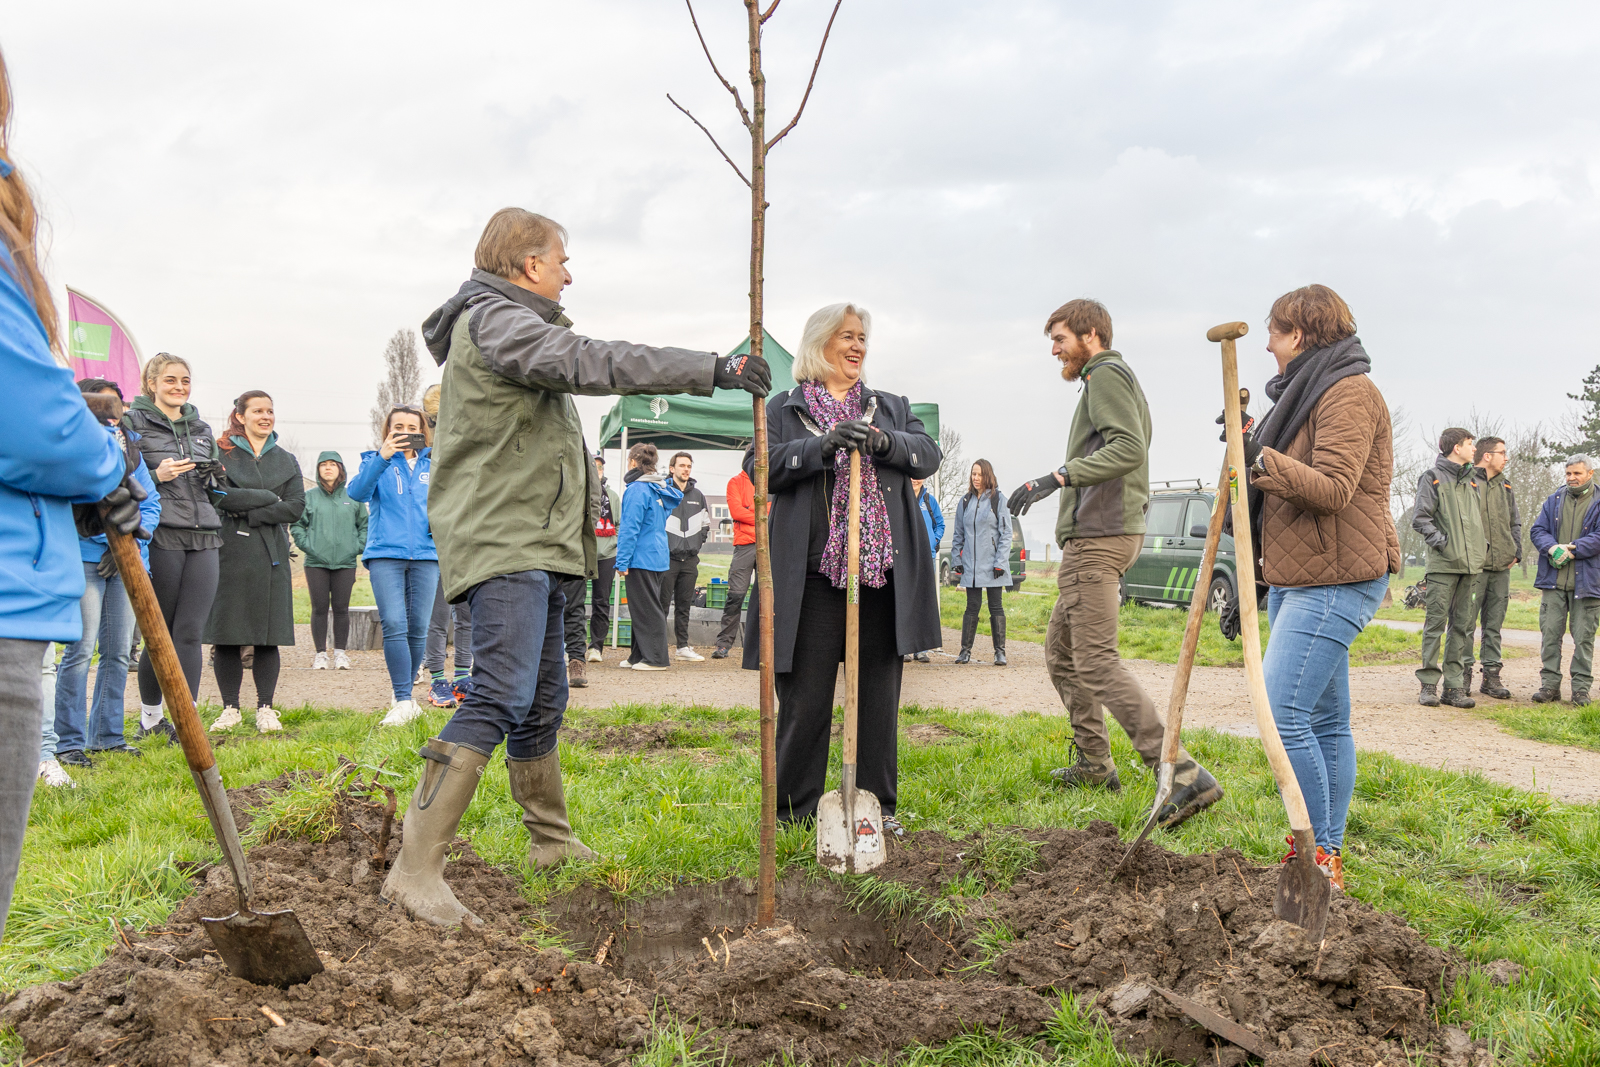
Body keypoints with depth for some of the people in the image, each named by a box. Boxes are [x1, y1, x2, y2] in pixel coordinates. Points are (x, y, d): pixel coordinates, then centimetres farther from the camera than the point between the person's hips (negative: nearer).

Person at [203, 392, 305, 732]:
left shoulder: (286, 460, 15)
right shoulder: (221, 453, 5)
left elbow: (296, 508, 2)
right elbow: (221, 496, -12)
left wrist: (248, 512, -8)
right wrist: (269, 497, -7)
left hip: (271, 557, 2)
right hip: (229, 554, -2)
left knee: (268, 637, 0)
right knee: (227, 636, -1)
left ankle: (265, 709, 8)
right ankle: (230, 708, 9)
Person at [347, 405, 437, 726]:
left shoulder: (432, 465, 14)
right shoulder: (377, 461, 8)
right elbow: (357, 492, -10)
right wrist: (382, 457, -21)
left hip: (425, 555, 3)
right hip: (385, 554, -2)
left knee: (418, 628, 1)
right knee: (394, 626, -13)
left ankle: (405, 694, 18)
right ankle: (403, 702, -12)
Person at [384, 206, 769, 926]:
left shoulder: (512, 323, 24)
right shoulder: (493, 319, -11)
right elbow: (590, 363, -23)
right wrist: (713, 369, -24)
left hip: (535, 545, 11)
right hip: (503, 543, -11)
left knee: (542, 700, 17)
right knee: (499, 698, -20)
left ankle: (552, 841, 30)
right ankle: (416, 868, -21)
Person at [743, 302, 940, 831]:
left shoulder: (892, 407, 21)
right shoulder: (784, 408, 10)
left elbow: (928, 455, 7)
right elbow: (761, 466, -5)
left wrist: (884, 442, -13)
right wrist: (822, 446, -19)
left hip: (882, 571, 3)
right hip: (813, 573, -3)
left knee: (878, 695, 8)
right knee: (805, 697, -2)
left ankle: (878, 805, 18)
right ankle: (794, 811, 10)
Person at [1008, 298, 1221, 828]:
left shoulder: (1106, 375, -7)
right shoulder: (1122, 379, 25)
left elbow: (1129, 448, -23)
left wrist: (1058, 476, -28)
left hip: (1096, 538, -11)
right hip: (1116, 531, 11)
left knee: (1097, 661, -16)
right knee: (1061, 650, 17)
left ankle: (1184, 774, -22)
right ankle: (1094, 763, 21)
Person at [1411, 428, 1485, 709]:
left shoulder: (1472, 480, 18)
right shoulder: (1433, 478, -1)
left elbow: (1480, 517, 25)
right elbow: (1420, 518, -7)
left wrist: (1482, 544, 11)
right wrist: (1441, 542, -14)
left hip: (1471, 564, 6)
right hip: (1443, 564, -6)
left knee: (1461, 625, 6)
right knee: (1436, 623, -6)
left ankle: (1455, 685, 9)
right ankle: (1428, 684, -2)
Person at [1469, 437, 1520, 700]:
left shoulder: (1505, 487, 17)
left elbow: (1515, 523, 20)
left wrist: (1516, 552, 11)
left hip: (1501, 568, 6)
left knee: (1494, 624, 8)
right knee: (1466, 622, -5)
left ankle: (1491, 676, 12)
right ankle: (1464, 674, 1)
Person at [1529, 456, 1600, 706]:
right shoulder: (1554, 501, 12)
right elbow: (1537, 530, 6)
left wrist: (1572, 550, -18)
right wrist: (1552, 548, -14)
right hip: (1553, 582, 3)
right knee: (1550, 633, 2)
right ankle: (1550, 684, 9)